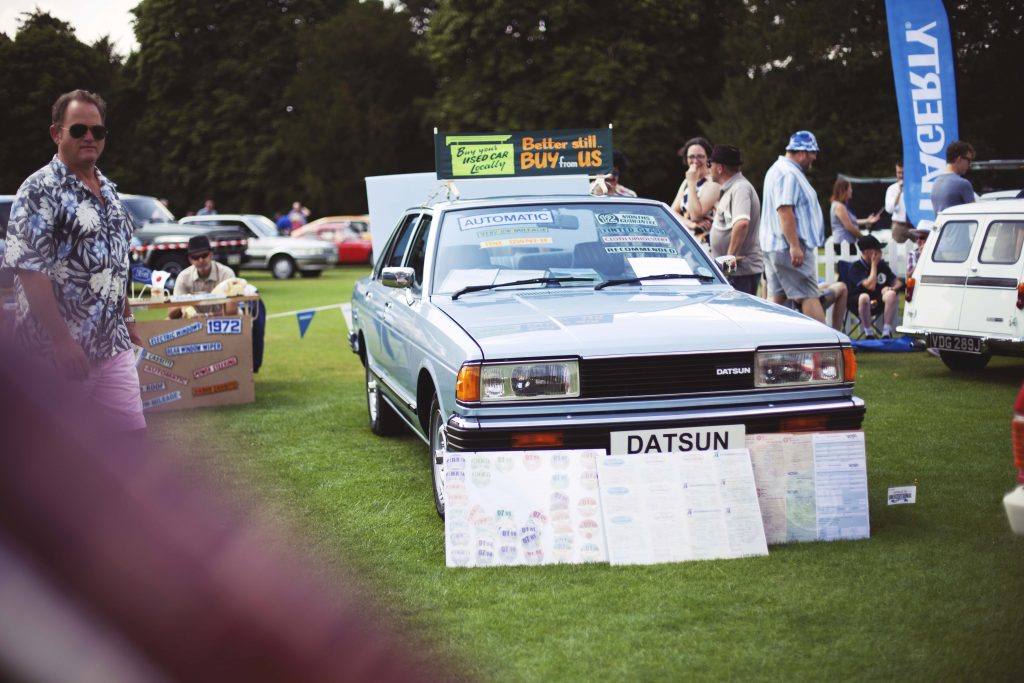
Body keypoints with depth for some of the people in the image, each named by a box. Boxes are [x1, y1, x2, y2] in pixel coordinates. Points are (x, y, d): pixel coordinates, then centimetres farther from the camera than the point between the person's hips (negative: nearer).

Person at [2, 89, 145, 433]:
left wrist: (127, 319, 20)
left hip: (113, 344, 7)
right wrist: (62, 341, -22)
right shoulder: (39, 191, -13)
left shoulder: (107, 189, 12)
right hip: (61, 348, -7)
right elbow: (30, 271, -19)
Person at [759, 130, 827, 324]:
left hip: (772, 246, 10)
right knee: (809, 296, -9)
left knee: (776, 297, 9)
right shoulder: (789, 174, -15)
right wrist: (795, 246, -25)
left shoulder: (777, 169, 21)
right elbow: (785, 210, -24)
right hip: (789, 247, -10)